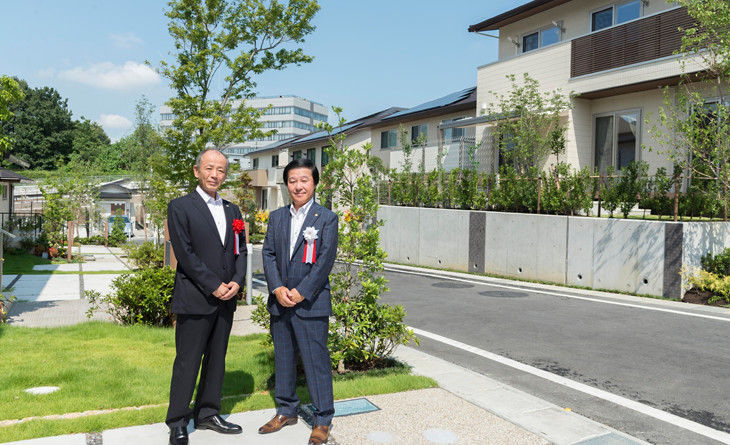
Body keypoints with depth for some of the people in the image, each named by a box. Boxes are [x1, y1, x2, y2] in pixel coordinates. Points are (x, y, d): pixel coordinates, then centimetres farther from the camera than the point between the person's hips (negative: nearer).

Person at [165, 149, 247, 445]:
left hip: (226, 299, 6)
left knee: (217, 359, 13)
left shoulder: (232, 211, 14)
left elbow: (240, 251, 12)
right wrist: (214, 286, -15)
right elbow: (184, 253, -12)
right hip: (194, 299, -6)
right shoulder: (180, 207, -4)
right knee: (187, 362, 2)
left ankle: (207, 414, 27)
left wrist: (236, 281, -5)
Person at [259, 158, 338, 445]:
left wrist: (301, 292, -14)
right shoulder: (276, 217, 10)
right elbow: (268, 253, 5)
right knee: (283, 358, 16)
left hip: (311, 303, -5)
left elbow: (325, 260, -9)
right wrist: (277, 288, -9)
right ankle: (286, 411, 33)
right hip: (279, 302, 5)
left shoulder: (326, 219, -3)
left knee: (316, 360, 0)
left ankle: (322, 420, 15)